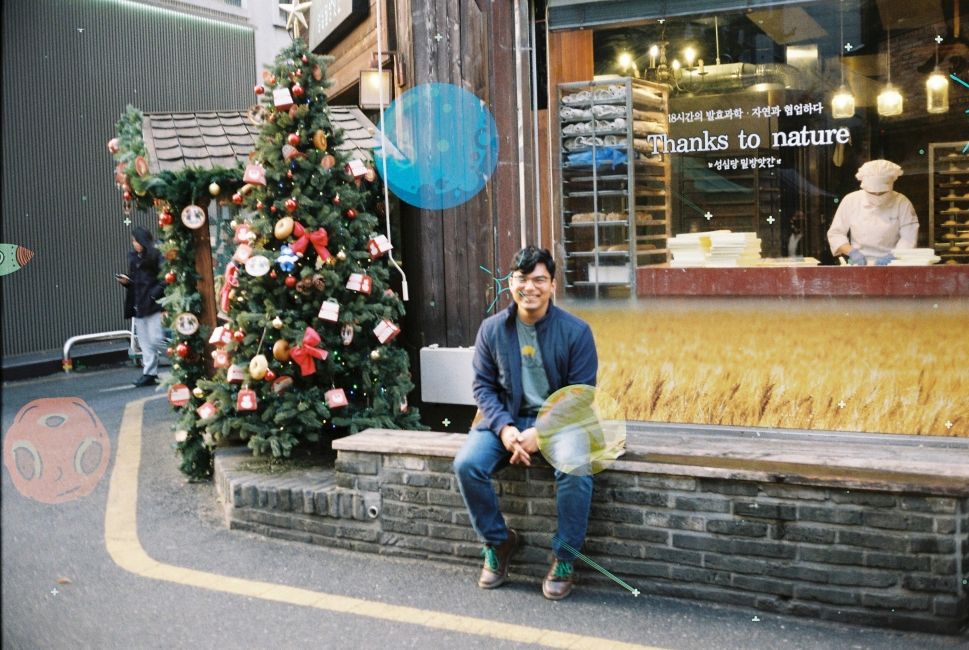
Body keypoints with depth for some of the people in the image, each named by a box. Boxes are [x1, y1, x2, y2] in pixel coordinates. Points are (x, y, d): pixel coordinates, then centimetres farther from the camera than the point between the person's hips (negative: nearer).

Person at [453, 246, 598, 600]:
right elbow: (483, 385, 2)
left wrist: (541, 432, -21)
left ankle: (564, 560, -10)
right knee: (467, 464, -23)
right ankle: (499, 542, 2)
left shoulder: (576, 331, -8)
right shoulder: (491, 329, -1)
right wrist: (504, 427, -16)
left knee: (576, 471, -32)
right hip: (506, 418, 3)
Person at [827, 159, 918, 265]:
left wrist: (892, 257, -20)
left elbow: (909, 238, -4)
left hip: (891, 266, 1)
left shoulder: (902, 203, 0)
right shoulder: (850, 200, 1)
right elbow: (835, 234, 5)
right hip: (859, 265, -1)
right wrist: (851, 252, -10)